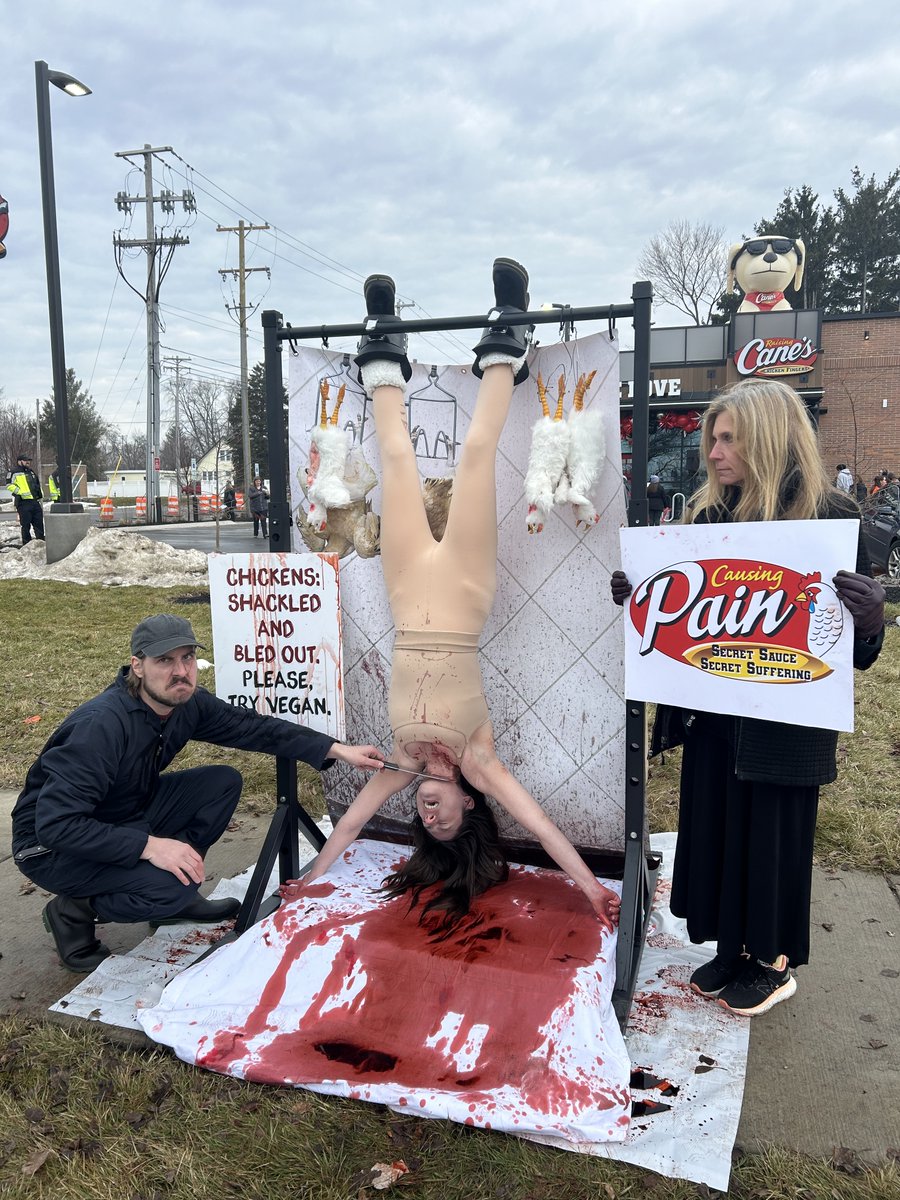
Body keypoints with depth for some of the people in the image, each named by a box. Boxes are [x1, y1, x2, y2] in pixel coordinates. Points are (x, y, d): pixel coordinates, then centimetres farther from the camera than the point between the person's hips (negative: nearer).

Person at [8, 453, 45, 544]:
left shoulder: (31, 472, 21)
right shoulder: (15, 473, -2)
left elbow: (38, 485, 27)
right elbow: (10, 485, -12)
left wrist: (40, 497, 23)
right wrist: (21, 492, -21)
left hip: (35, 502, 7)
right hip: (24, 503, -7)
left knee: (39, 523, 8)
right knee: (26, 526, -2)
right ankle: (27, 545, 4)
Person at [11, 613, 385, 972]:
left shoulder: (188, 703, -11)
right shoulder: (101, 725, -33)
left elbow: (253, 727, -4)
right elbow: (55, 823, -35)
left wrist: (338, 749, -10)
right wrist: (149, 846, -40)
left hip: (127, 815, 8)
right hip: (52, 846, -8)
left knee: (223, 783, -4)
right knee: (170, 885, -29)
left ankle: (174, 896, 8)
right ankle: (74, 911, -1)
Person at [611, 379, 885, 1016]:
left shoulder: (830, 516, -13)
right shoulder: (707, 512, 2)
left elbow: (854, 647, -11)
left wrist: (871, 616, -32)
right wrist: (638, 594, -5)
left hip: (785, 721, -5)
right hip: (712, 711, 5)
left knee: (771, 836, 10)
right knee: (714, 826, 16)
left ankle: (773, 962, 34)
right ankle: (732, 947, 38)